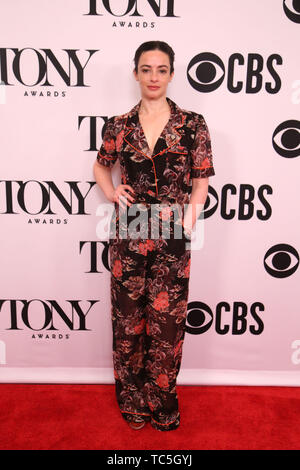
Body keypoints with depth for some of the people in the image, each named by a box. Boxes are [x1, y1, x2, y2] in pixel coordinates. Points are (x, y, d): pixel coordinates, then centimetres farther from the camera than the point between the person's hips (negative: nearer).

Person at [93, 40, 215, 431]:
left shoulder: (192, 125, 1)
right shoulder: (119, 126, 6)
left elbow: (201, 177, 3)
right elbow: (101, 165, 21)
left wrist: (192, 208, -15)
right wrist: (112, 192, 1)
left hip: (171, 236, -1)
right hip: (128, 231, 2)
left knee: (167, 318, 7)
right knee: (128, 315, 11)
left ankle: (162, 403, 31)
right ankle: (132, 400, 34)